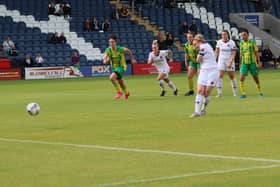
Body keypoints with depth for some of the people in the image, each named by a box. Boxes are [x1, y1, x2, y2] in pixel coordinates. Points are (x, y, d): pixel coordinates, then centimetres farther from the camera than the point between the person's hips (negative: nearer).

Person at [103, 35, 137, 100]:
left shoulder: (120, 49, -23)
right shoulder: (108, 50, -13)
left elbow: (128, 51, -3)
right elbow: (104, 60, -18)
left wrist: (132, 59, 4)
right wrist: (106, 60, -42)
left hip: (121, 67, -6)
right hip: (114, 67, 6)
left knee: (112, 77, -28)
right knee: (120, 81, 24)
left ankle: (119, 91, -10)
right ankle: (126, 93, 53)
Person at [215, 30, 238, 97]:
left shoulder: (231, 43, -10)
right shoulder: (219, 42, 2)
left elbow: (233, 54, -13)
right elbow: (217, 51, 15)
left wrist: (230, 62, -23)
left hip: (230, 61, -2)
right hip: (221, 61, 2)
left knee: (232, 77, 5)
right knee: (220, 76, -10)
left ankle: (235, 92, 20)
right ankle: (219, 93, -10)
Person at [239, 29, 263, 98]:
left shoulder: (252, 42, -5)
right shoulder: (241, 43, 4)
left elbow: (256, 52, -2)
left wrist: (259, 62, -6)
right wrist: (240, 63, 17)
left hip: (252, 62, -2)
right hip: (244, 63, 2)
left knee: (256, 78, 9)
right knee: (242, 78, -13)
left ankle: (260, 92, 28)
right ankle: (243, 93, -6)